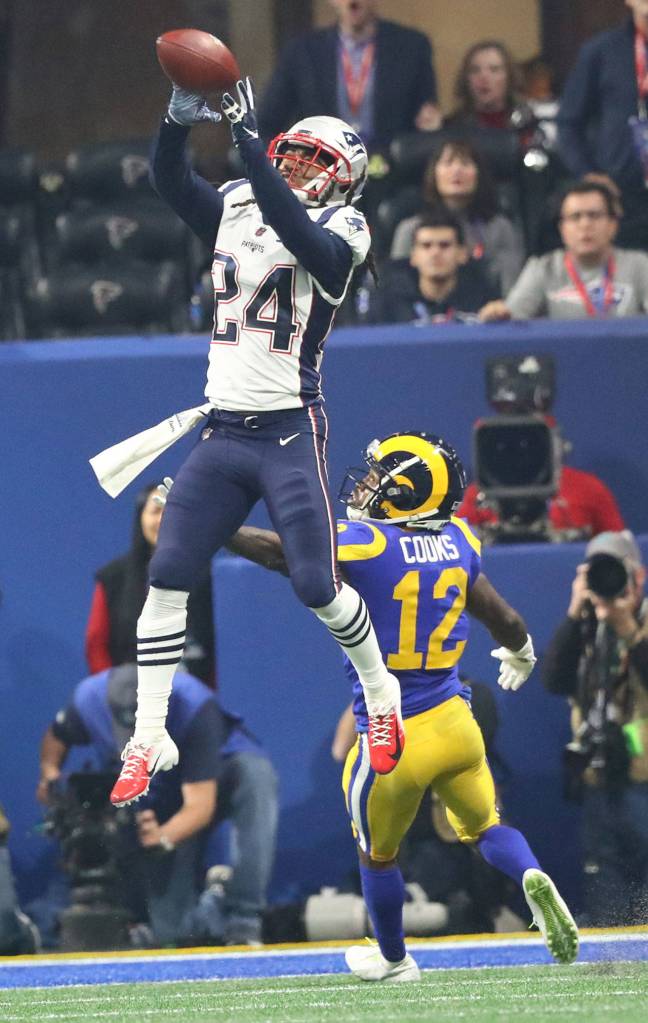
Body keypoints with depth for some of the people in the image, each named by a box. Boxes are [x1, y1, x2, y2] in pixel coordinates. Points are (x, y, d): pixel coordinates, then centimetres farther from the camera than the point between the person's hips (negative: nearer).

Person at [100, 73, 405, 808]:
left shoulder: (337, 231, -6)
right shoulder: (234, 209, 9)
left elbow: (294, 232, -28)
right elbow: (169, 181, -6)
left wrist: (248, 140, -33)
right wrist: (180, 119, -25)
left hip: (291, 434, -5)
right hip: (221, 431, 5)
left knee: (316, 586, -5)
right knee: (166, 578, -4)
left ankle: (383, 698, 22)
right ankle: (148, 741, 1)